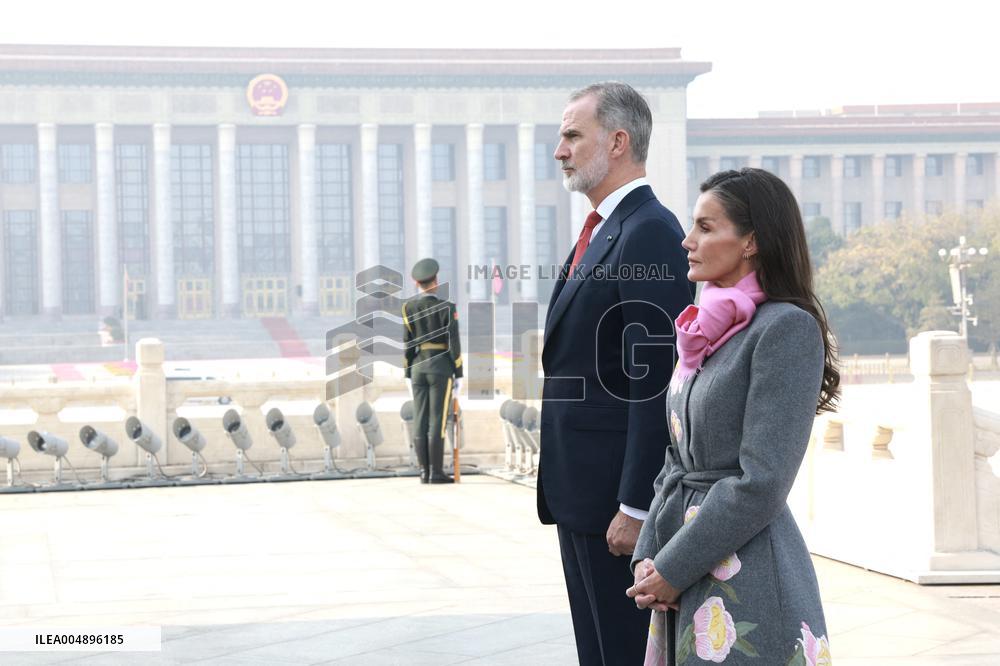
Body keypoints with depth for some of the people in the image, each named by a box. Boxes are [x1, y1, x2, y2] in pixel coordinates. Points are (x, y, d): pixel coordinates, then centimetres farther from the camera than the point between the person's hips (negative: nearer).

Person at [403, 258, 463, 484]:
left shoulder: (408, 308, 1)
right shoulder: (447, 308, -10)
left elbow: (406, 343, 3)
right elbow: (454, 344, -11)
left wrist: (409, 375, 10)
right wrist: (459, 375, -4)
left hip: (418, 368, 4)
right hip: (441, 369, -4)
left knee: (421, 421, 5)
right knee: (437, 421, -5)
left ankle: (425, 472, 4)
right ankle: (436, 472, -6)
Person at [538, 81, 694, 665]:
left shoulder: (650, 234, -16)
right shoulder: (601, 233, 16)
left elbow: (655, 382, -21)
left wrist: (636, 507, -23)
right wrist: (566, 489, 18)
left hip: (620, 495, -10)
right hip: (581, 492, 10)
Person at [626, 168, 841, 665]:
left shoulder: (788, 328, -13)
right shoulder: (708, 331, 12)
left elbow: (760, 485, -19)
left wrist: (672, 570, -14)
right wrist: (647, 556, 2)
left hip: (748, 578, -8)